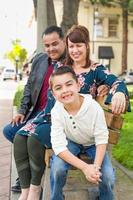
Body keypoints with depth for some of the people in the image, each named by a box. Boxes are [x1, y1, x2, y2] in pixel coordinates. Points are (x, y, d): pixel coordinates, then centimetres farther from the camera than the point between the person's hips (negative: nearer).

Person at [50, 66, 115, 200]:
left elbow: (101, 140, -20)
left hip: (92, 144, 0)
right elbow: (59, 146, -28)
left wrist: (96, 167, -34)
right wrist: (85, 167, -38)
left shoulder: (94, 107, -29)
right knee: (58, 168, -28)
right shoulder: (56, 111, -26)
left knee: (108, 178, -20)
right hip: (71, 142, 0)